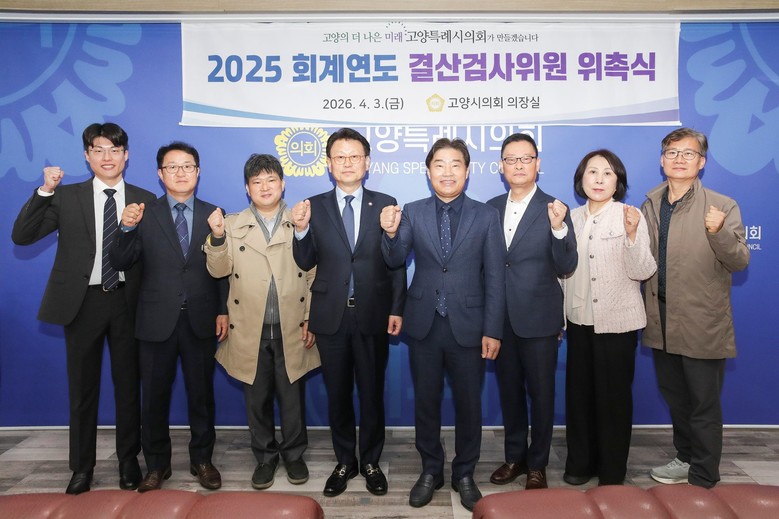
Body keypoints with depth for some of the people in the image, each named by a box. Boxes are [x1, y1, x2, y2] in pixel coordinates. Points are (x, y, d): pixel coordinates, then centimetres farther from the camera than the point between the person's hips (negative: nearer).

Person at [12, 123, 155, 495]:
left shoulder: (144, 200, 3)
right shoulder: (66, 197, 4)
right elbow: (21, 236, -5)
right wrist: (44, 191, -12)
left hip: (126, 301, 0)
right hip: (82, 301, 0)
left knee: (128, 385, 10)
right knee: (82, 387, 11)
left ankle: (128, 460, 27)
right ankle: (82, 465, 27)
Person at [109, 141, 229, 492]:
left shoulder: (213, 214, 3)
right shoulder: (144, 214, 0)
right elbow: (120, 263, -6)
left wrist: (223, 311, -2)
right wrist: (127, 229, -22)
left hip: (200, 319, 1)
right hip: (157, 319, 0)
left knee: (201, 393, 12)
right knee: (154, 396, 11)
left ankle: (201, 459, 29)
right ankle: (156, 464, 29)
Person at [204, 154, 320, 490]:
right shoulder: (232, 225, 5)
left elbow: (314, 276, 0)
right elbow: (218, 270, -2)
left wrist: (310, 320, -4)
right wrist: (216, 237, -18)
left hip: (291, 330, -1)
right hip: (250, 332, 1)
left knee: (292, 397, 10)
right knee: (257, 399, 13)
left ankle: (293, 454, 30)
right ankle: (265, 457, 31)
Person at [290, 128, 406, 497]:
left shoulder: (385, 204, 0)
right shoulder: (313, 207, 2)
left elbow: (397, 262, -1)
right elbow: (305, 263, 2)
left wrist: (397, 309, -6)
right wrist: (301, 230, -16)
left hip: (373, 315, -1)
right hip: (331, 315, 1)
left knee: (372, 393, 12)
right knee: (337, 394, 14)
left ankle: (371, 462, 30)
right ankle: (345, 462, 32)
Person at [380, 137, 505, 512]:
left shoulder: (486, 216, -1)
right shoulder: (413, 213, 2)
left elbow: (494, 278, -2)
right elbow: (395, 260, -6)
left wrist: (492, 330, -6)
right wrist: (390, 233, -27)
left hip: (468, 326, -1)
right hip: (424, 325, 1)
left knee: (469, 404, 11)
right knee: (426, 402, 13)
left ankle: (464, 474, 32)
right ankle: (430, 471, 33)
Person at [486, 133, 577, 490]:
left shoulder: (553, 210, -7)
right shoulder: (491, 208, 6)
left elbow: (566, 268, -13)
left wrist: (559, 228, -29)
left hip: (538, 319, -3)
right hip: (500, 317, 4)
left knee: (540, 392, 8)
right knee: (509, 389, 15)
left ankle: (537, 464, 26)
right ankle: (514, 456, 33)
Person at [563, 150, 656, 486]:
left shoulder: (630, 216, -7)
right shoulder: (572, 218, 6)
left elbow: (643, 272, -13)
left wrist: (632, 235, -28)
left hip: (618, 321, -4)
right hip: (580, 320, 4)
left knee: (614, 395, 6)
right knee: (579, 391, 12)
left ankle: (612, 472, 21)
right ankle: (580, 462, 30)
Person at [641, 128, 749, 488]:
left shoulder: (722, 207, -7)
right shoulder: (650, 205, 7)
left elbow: (740, 261, -12)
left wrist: (719, 232, -30)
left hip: (701, 324, -5)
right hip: (662, 321, 5)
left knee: (704, 405, 6)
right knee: (675, 398, 20)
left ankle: (703, 480, 21)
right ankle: (686, 458, 39)